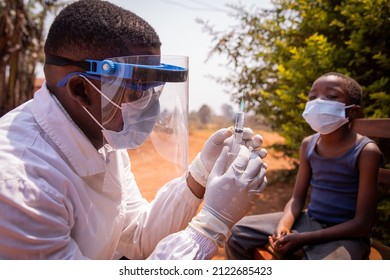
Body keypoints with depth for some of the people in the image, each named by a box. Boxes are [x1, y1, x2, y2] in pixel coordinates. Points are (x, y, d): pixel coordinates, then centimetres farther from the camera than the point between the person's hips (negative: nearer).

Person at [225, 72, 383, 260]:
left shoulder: (365, 151, -16)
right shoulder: (308, 144, 1)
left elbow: (363, 224, -17)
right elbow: (297, 198, 5)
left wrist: (304, 239, -23)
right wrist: (282, 228, -17)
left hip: (346, 235, -5)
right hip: (307, 221, 6)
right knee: (237, 233, -3)